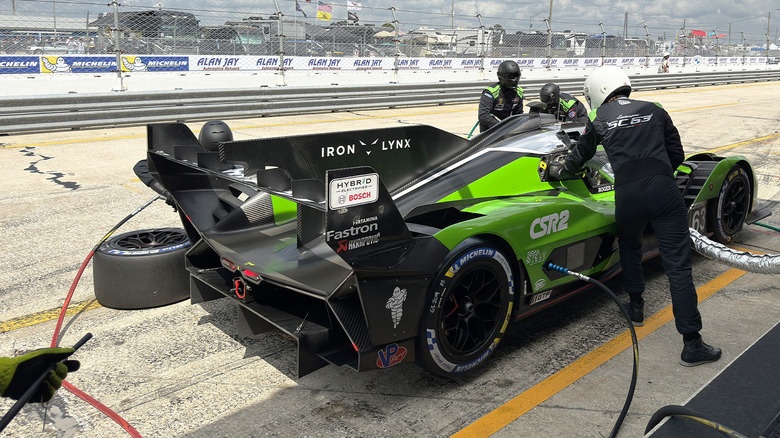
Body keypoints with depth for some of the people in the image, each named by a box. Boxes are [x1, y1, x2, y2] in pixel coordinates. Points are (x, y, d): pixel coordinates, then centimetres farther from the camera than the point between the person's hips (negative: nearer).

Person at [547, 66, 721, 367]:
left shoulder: (599, 119, 15)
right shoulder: (655, 111, 17)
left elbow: (580, 156, 29)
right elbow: (677, 154, 19)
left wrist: (557, 171, 48)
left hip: (627, 194, 0)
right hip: (664, 190, 0)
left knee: (629, 249, 30)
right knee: (678, 265, -1)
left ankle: (636, 306, 39)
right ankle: (692, 344, -2)